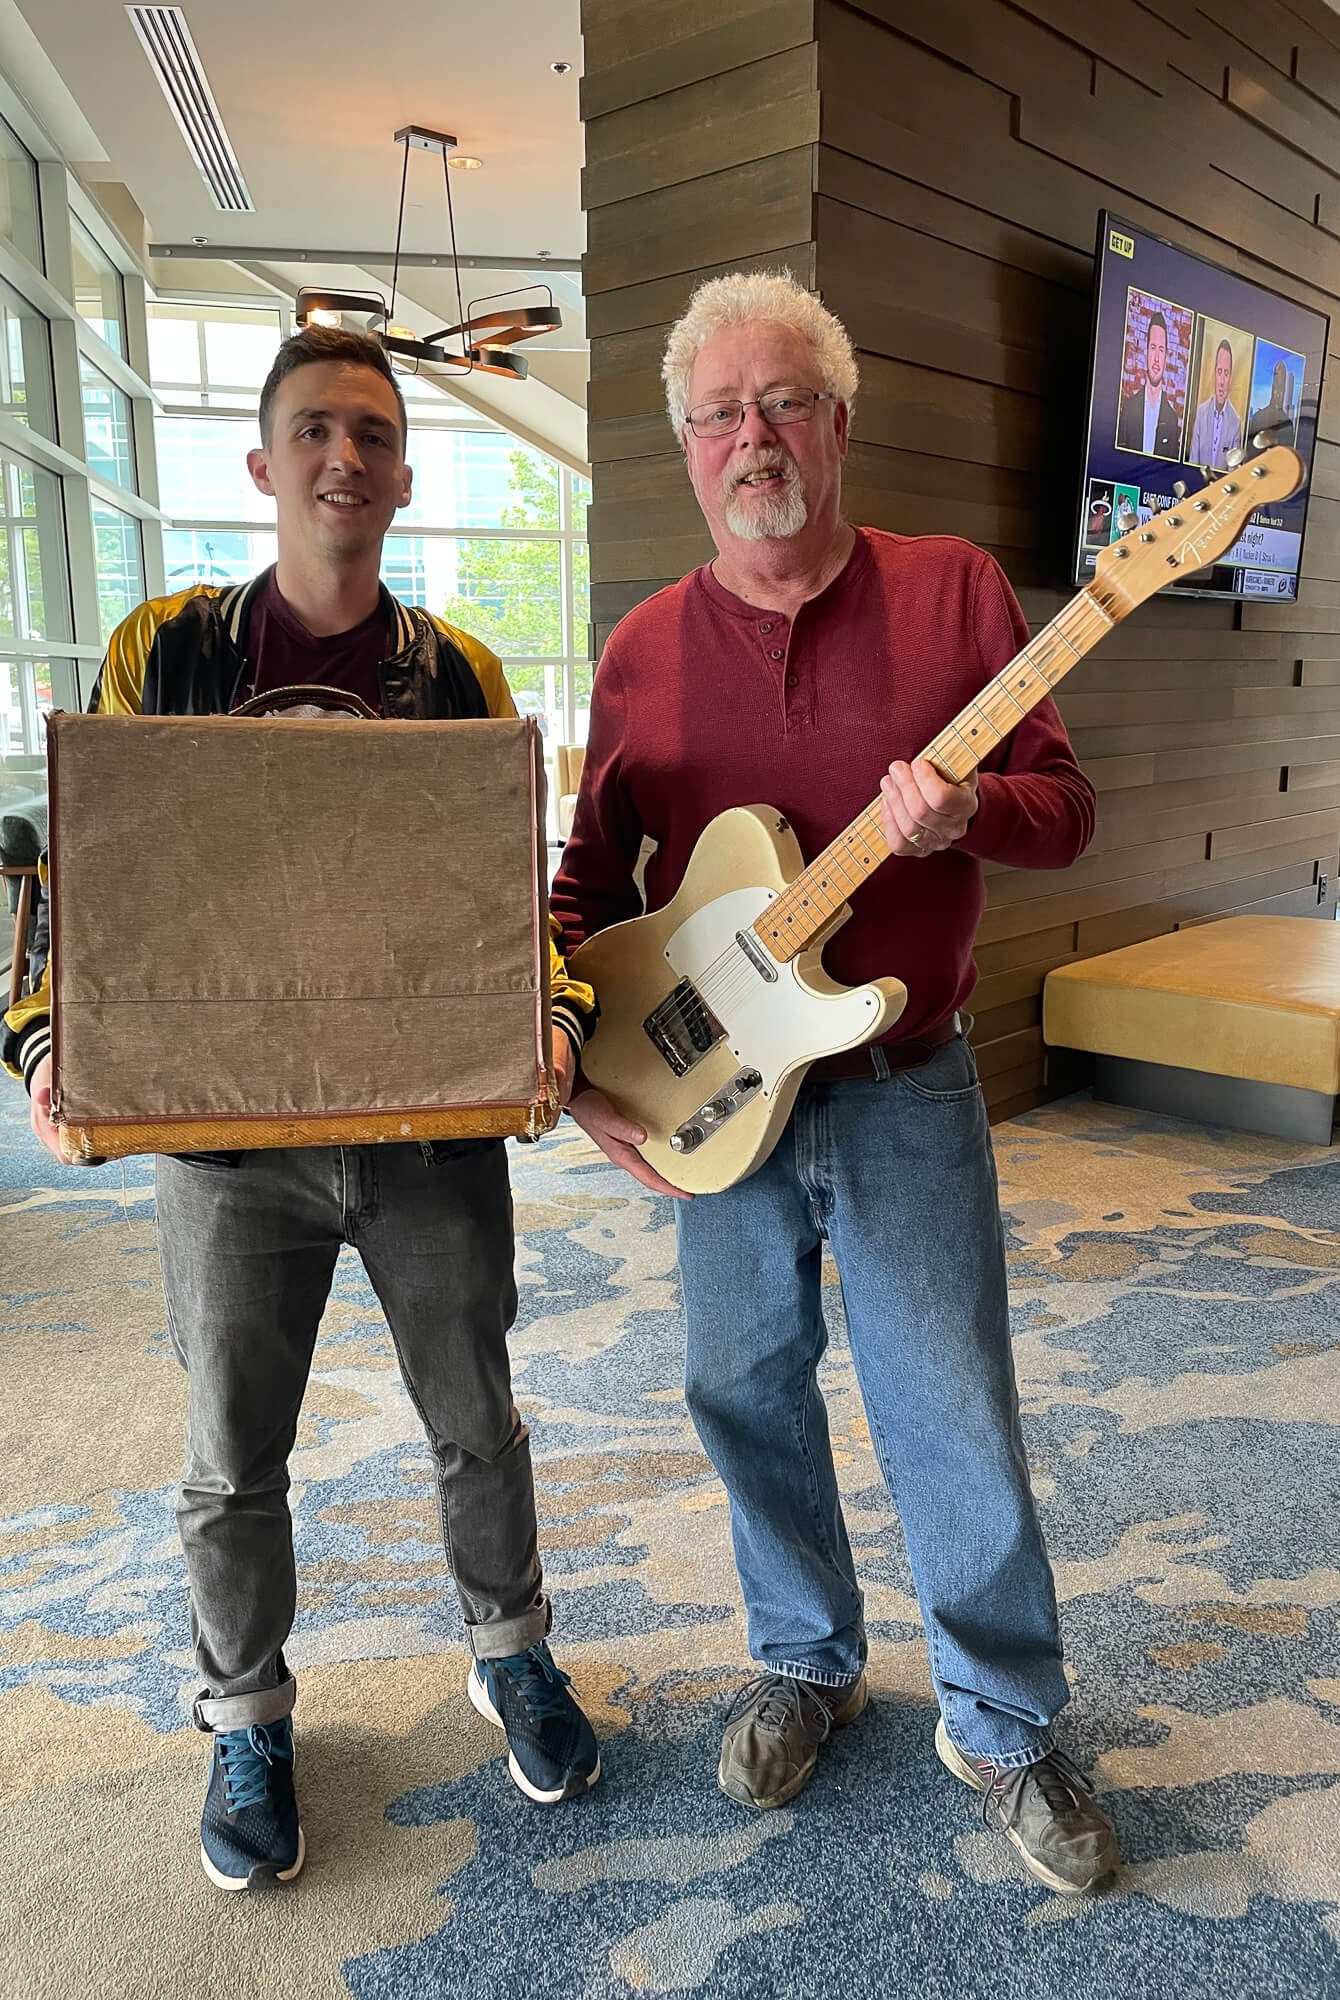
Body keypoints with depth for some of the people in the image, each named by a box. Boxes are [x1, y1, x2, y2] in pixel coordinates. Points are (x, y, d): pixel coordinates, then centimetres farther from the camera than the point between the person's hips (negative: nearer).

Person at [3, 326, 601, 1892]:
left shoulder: (464, 674, 3)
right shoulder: (164, 649, 1)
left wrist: (555, 1016, -16)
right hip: (227, 1128, 0)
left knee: (477, 1422, 15)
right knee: (234, 1457, 12)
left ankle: (510, 1655, 41)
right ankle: (247, 1720, 37)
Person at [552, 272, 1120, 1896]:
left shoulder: (954, 589, -1)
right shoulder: (645, 647, 5)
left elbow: (1066, 809, 0)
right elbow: (591, 879, 8)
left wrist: (967, 810, -22)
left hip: (905, 1091, -2)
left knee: (955, 1425, 5)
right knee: (747, 1393, 15)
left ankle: (1006, 1730, 29)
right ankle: (807, 1665, 40)